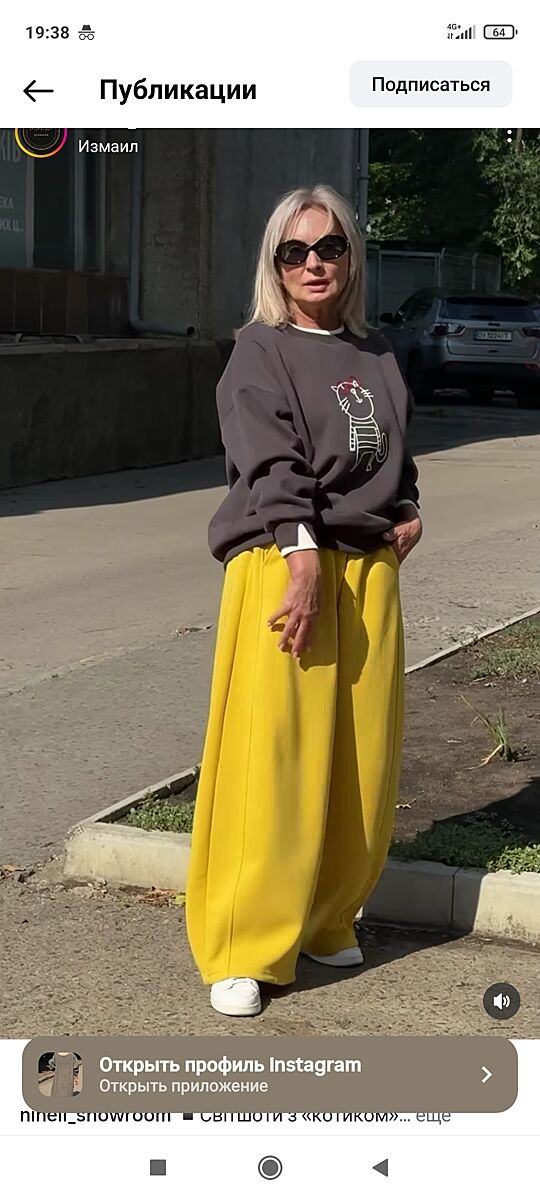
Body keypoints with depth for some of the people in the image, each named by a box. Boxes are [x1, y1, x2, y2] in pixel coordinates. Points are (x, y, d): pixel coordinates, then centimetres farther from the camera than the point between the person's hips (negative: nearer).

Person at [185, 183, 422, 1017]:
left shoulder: (373, 353, 16)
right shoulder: (261, 352, -1)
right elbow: (271, 463, -13)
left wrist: (409, 511, 9)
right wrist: (304, 558, -25)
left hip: (368, 570, 6)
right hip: (282, 564, -6)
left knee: (361, 761, 6)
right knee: (273, 761, -8)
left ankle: (328, 920, 23)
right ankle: (242, 952, 2)